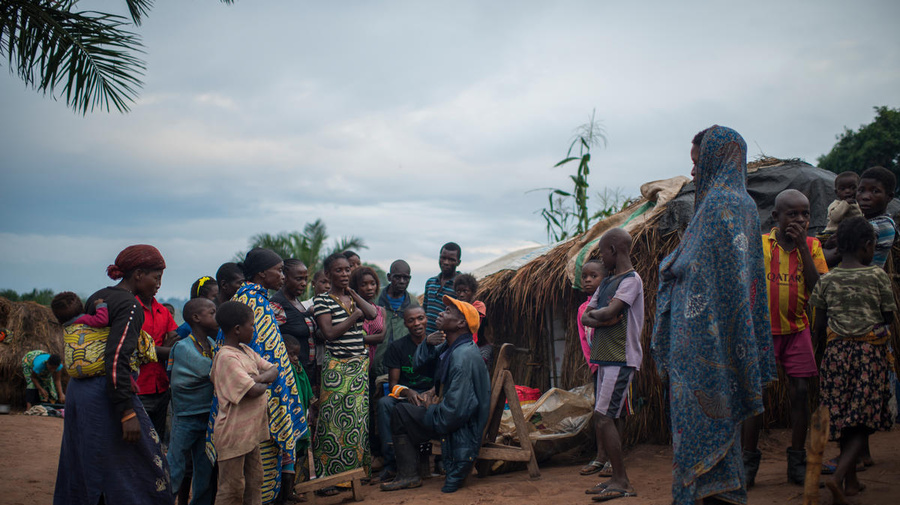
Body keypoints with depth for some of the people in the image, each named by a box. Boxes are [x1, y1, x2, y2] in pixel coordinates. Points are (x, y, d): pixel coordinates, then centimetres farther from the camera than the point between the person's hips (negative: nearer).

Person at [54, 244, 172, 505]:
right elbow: (116, 359, -21)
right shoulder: (130, 306, -12)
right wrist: (128, 413, -22)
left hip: (77, 389, 9)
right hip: (104, 395, -9)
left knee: (81, 468, 16)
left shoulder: (97, 298, 14)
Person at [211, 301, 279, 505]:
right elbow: (254, 390, -27)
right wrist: (266, 383, -4)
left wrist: (260, 378, -13)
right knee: (232, 488, 0)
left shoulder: (246, 350, 9)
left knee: (255, 482, 16)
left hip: (251, 430, 9)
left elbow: (274, 369, 9)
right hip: (233, 433, -9)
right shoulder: (227, 357, -21)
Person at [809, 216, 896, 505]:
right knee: (862, 419, -1)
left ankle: (851, 480, 23)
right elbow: (889, 316, 2)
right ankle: (838, 476, -19)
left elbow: (819, 327, 4)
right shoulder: (877, 276, -6)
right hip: (870, 351, -3)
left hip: (837, 350, 3)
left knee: (843, 417, 12)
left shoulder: (826, 280, 1)